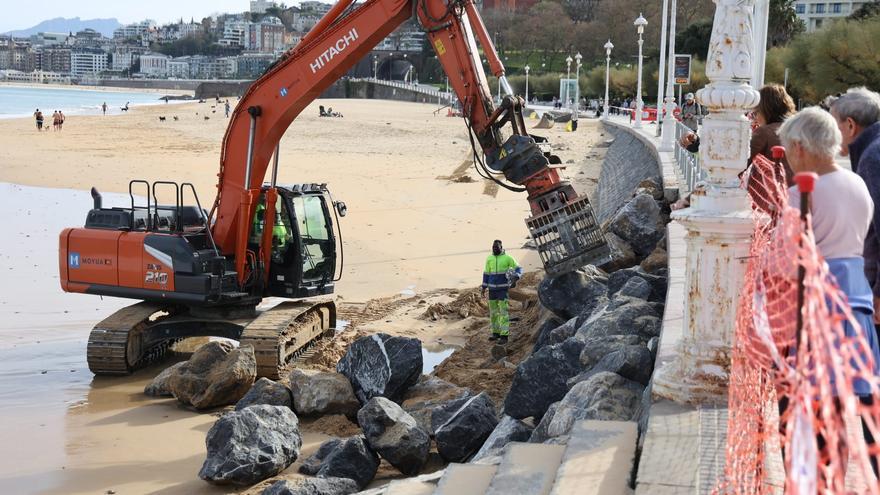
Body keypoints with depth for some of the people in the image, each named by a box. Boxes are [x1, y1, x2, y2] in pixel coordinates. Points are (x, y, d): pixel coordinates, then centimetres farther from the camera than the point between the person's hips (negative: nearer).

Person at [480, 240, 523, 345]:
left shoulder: (507, 258, -8)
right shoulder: (489, 259, 5)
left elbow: (519, 269, -6)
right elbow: (486, 273, 13)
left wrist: (515, 278, -27)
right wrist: (483, 287, 10)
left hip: (503, 288, -5)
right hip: (492, 289, 5)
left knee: (503, 312, -10)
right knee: (493, 311, 11)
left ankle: (504, 336, -9)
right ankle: (496, 333, 25)